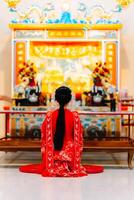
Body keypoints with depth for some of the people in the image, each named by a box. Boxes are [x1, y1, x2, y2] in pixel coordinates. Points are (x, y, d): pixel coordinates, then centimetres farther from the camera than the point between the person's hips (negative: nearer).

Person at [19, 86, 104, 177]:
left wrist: (44, 149, 14)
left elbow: (45, 136, -1)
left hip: (53, 153, 1)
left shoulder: (50, 115, -9)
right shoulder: (74, 115, -11)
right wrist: (78, 151, 14)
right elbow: (78, 137, -2)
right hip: (70, 152, -1)